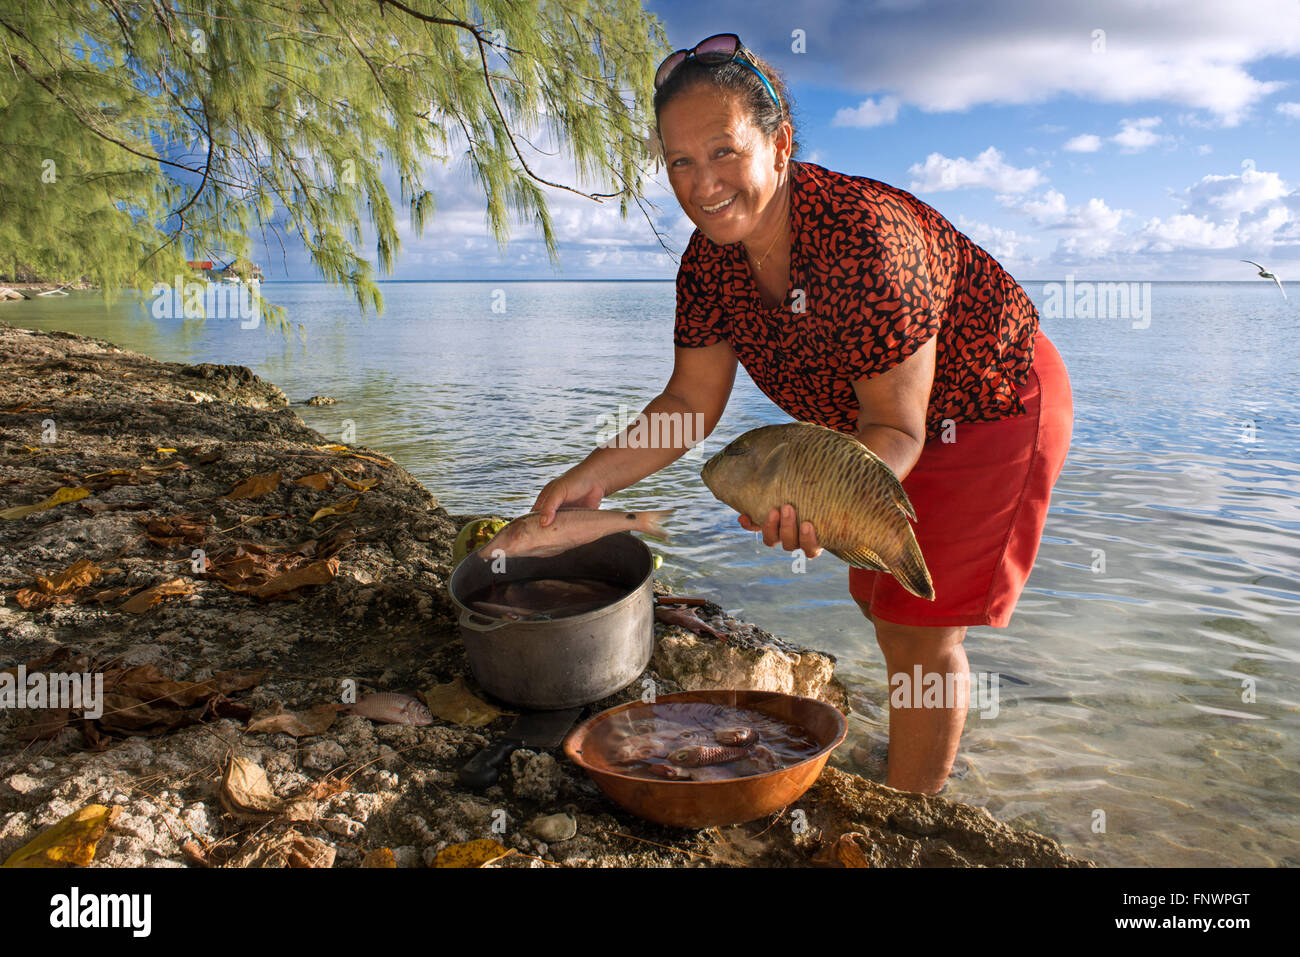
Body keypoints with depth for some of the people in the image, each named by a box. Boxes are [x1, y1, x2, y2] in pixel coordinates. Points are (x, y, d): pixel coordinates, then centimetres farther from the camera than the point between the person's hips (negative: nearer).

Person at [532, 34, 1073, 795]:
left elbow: (897, 429, -33)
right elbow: (690, 403, -9)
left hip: (992, 409, -7)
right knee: (885, 605, 18)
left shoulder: (864, 238, -37)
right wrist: (595, 475, -20)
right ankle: (929, 767, 41)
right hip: (888, 420, 8)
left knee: (921, 631, -6)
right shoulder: (712, 257, -14)